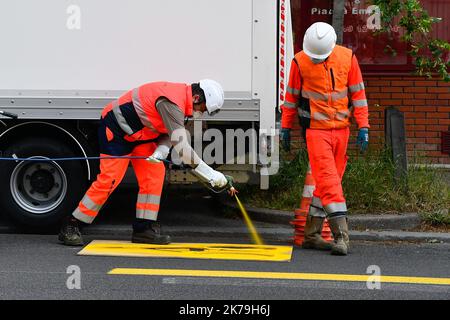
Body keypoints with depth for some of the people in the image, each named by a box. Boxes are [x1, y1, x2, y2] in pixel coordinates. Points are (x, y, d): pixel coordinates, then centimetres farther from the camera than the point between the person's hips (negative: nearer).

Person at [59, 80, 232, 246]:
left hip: (137, 133, 10)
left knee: (154, 172, -1)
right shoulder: (172, 103, -31)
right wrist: (211, 175, -33)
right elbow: (182, 147, -35)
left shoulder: (181, 95, -1)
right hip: (115, 128, -10)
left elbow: (170, 134, 4)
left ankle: (143, 228, 4)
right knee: (109, 180, -13)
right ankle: (70, 227, -3)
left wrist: (161, 151, -20)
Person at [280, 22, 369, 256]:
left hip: (341, 129, 3)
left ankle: (312, 234, 16)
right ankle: (341, 235, -18)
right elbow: (291, 96, 5)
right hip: (315, 130, -3)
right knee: (328, 180, -14)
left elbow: (358, 93, 5)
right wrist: (286, 128, 9)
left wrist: (363, 127, 1)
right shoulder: (300, 62, -6)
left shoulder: (347, 58, -1)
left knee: (328, 181, 8)